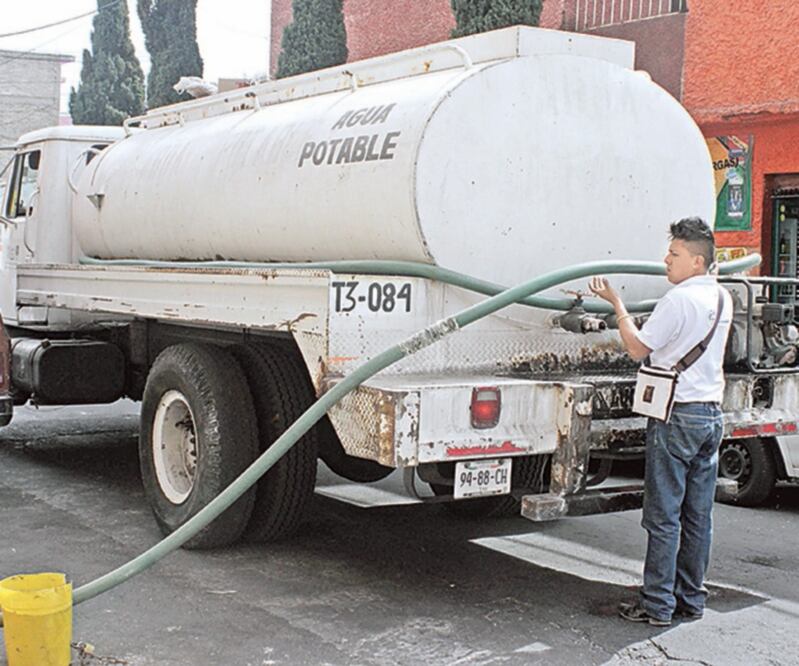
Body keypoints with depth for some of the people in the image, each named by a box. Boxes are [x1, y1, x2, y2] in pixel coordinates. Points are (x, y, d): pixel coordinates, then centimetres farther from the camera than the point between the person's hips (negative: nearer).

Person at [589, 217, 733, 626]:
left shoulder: (680, 299, -15)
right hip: (712, 412, 8)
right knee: (698, 514, 11)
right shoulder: (722, 298, 11)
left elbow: (637, 349, -7)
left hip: (677, 414, -8)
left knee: (663, 515, -3)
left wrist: (616, 304, 1)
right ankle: (691, 599, 18)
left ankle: (657, 604, 1)